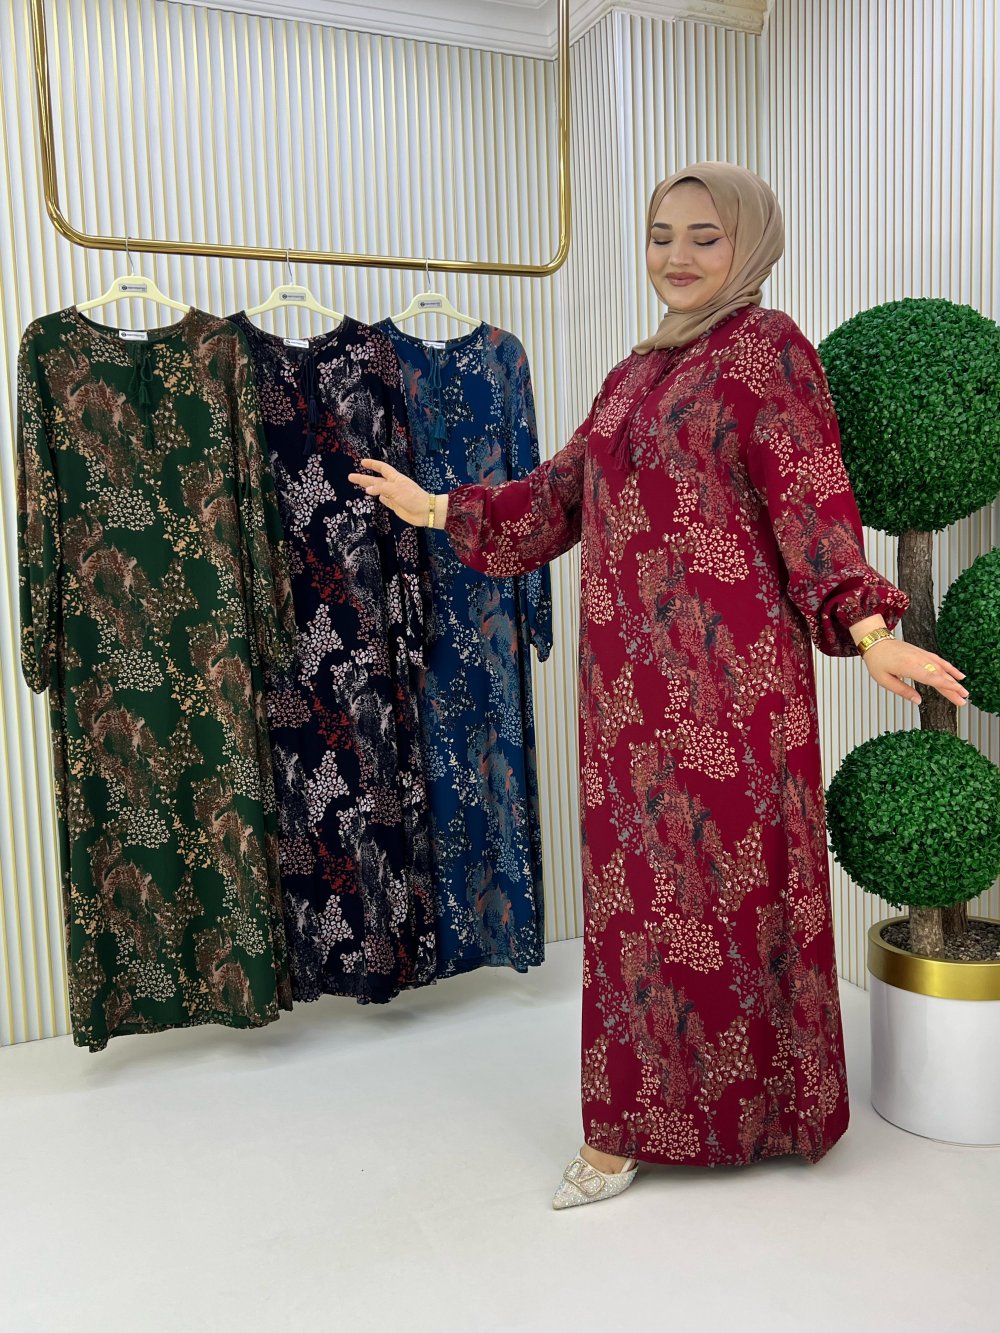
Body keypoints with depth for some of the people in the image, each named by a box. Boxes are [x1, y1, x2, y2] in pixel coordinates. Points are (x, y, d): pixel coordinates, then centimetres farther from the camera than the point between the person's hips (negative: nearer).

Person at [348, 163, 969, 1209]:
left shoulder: (765, 345, -2)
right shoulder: (636, 372, 17)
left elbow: (809, 496, -11)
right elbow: (563, 492, 21)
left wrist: (866, 628, -23)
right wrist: (437, 509, 25)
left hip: (726, 667, -6)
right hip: (630, 671, 7)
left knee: (732, 874, 3)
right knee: (637, 881, 11)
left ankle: (757, 1097, 25)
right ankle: (638, 1117, 27)